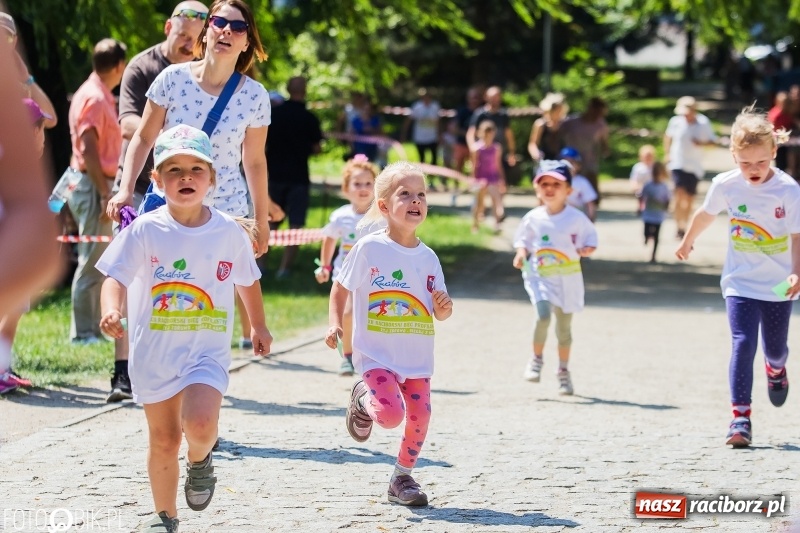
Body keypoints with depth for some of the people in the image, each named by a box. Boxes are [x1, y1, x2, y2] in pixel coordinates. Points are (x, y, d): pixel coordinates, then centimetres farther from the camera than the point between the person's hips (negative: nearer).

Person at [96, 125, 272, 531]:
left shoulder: (229, 232, -3)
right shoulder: (145, 230, -8)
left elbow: (247, 281, 13)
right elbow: (116, 278, -12)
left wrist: (258, 327, 24)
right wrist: (111, 312, -33)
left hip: (207, 350, 0)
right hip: (154, 350, 0)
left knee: (200, 425, -24)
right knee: (163, 440, 9)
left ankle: (200, 461, 11)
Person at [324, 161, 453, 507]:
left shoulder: (428, 257, 4)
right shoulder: (369, 248, -9)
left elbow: (440, 312, 11)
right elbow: (341, 288, 1)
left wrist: (444, 307, -12)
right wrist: (335, 323, -12)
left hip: (417, 356, 4)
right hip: (376, 353, -4)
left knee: (419, 416, 1)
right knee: (390, 415, -20)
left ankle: (402, 478, 23)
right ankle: (362, 399, 15)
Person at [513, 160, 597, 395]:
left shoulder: (576, 218, -5)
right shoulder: (533, 218, -1)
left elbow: (590, 239, 3)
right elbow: (523, 240, 11)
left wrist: (587, 249, -18)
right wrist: (521, 253, -9)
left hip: (568, 278, 0)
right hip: (539, 276, 0)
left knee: (564, 326, 8)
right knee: (543, 315, -22)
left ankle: (563, 371, 26)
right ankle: (536, 359, 0)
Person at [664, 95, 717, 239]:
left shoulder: (703, 123, -5)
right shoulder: (676, 121, -4)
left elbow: (713, 141, 3)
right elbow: (668, 136, 15)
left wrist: (702, 143, -17)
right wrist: (667, 153, 6)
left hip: (695, 166, 2)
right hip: (678, 164, -1)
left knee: (689, 198, 8)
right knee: (680, 192, -19)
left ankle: (684, 226, 25)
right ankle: (679, 227, -18)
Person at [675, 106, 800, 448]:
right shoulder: (726, 185, -9)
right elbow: (706, 214, 11)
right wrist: (687, 243, 27)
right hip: (740, 282, 0)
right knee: (743, 343, -15)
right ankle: (740, 417, -14)